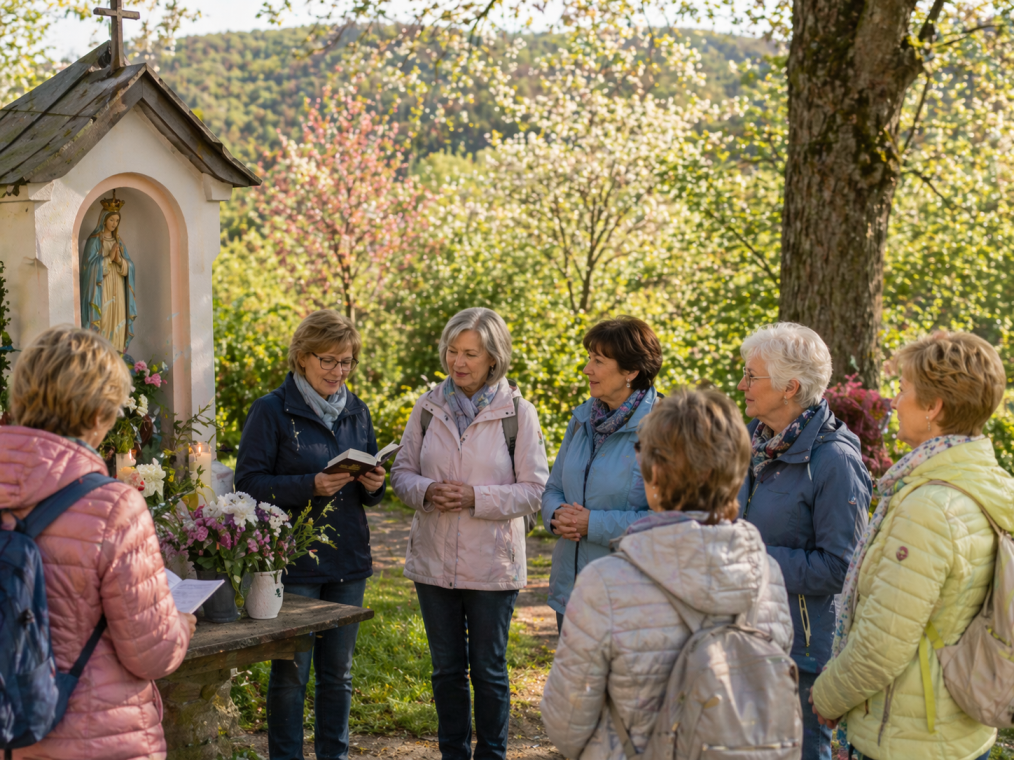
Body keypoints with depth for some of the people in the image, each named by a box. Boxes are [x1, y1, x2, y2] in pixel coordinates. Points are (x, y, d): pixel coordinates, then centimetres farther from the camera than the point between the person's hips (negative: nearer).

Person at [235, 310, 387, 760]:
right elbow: (249, 482, -11)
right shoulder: (272, 411, -5)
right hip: (294, 560, -5)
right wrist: (311, 486, -22)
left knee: (339, 671, 12)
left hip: (348, 560, 5)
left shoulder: (357, 412, 12)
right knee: (291, 671, 1)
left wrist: (373, 486, -6)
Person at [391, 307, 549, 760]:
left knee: (488, 670, 7)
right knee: (447, 668, 14)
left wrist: (477, 497, -20)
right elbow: (401, 473, 8)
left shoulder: (518, 412, -7)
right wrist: (427, 492, -14)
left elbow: (533, 490, -7)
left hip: (492, 564, -3)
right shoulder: (428, 407, 3)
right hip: (434, 560, 3)